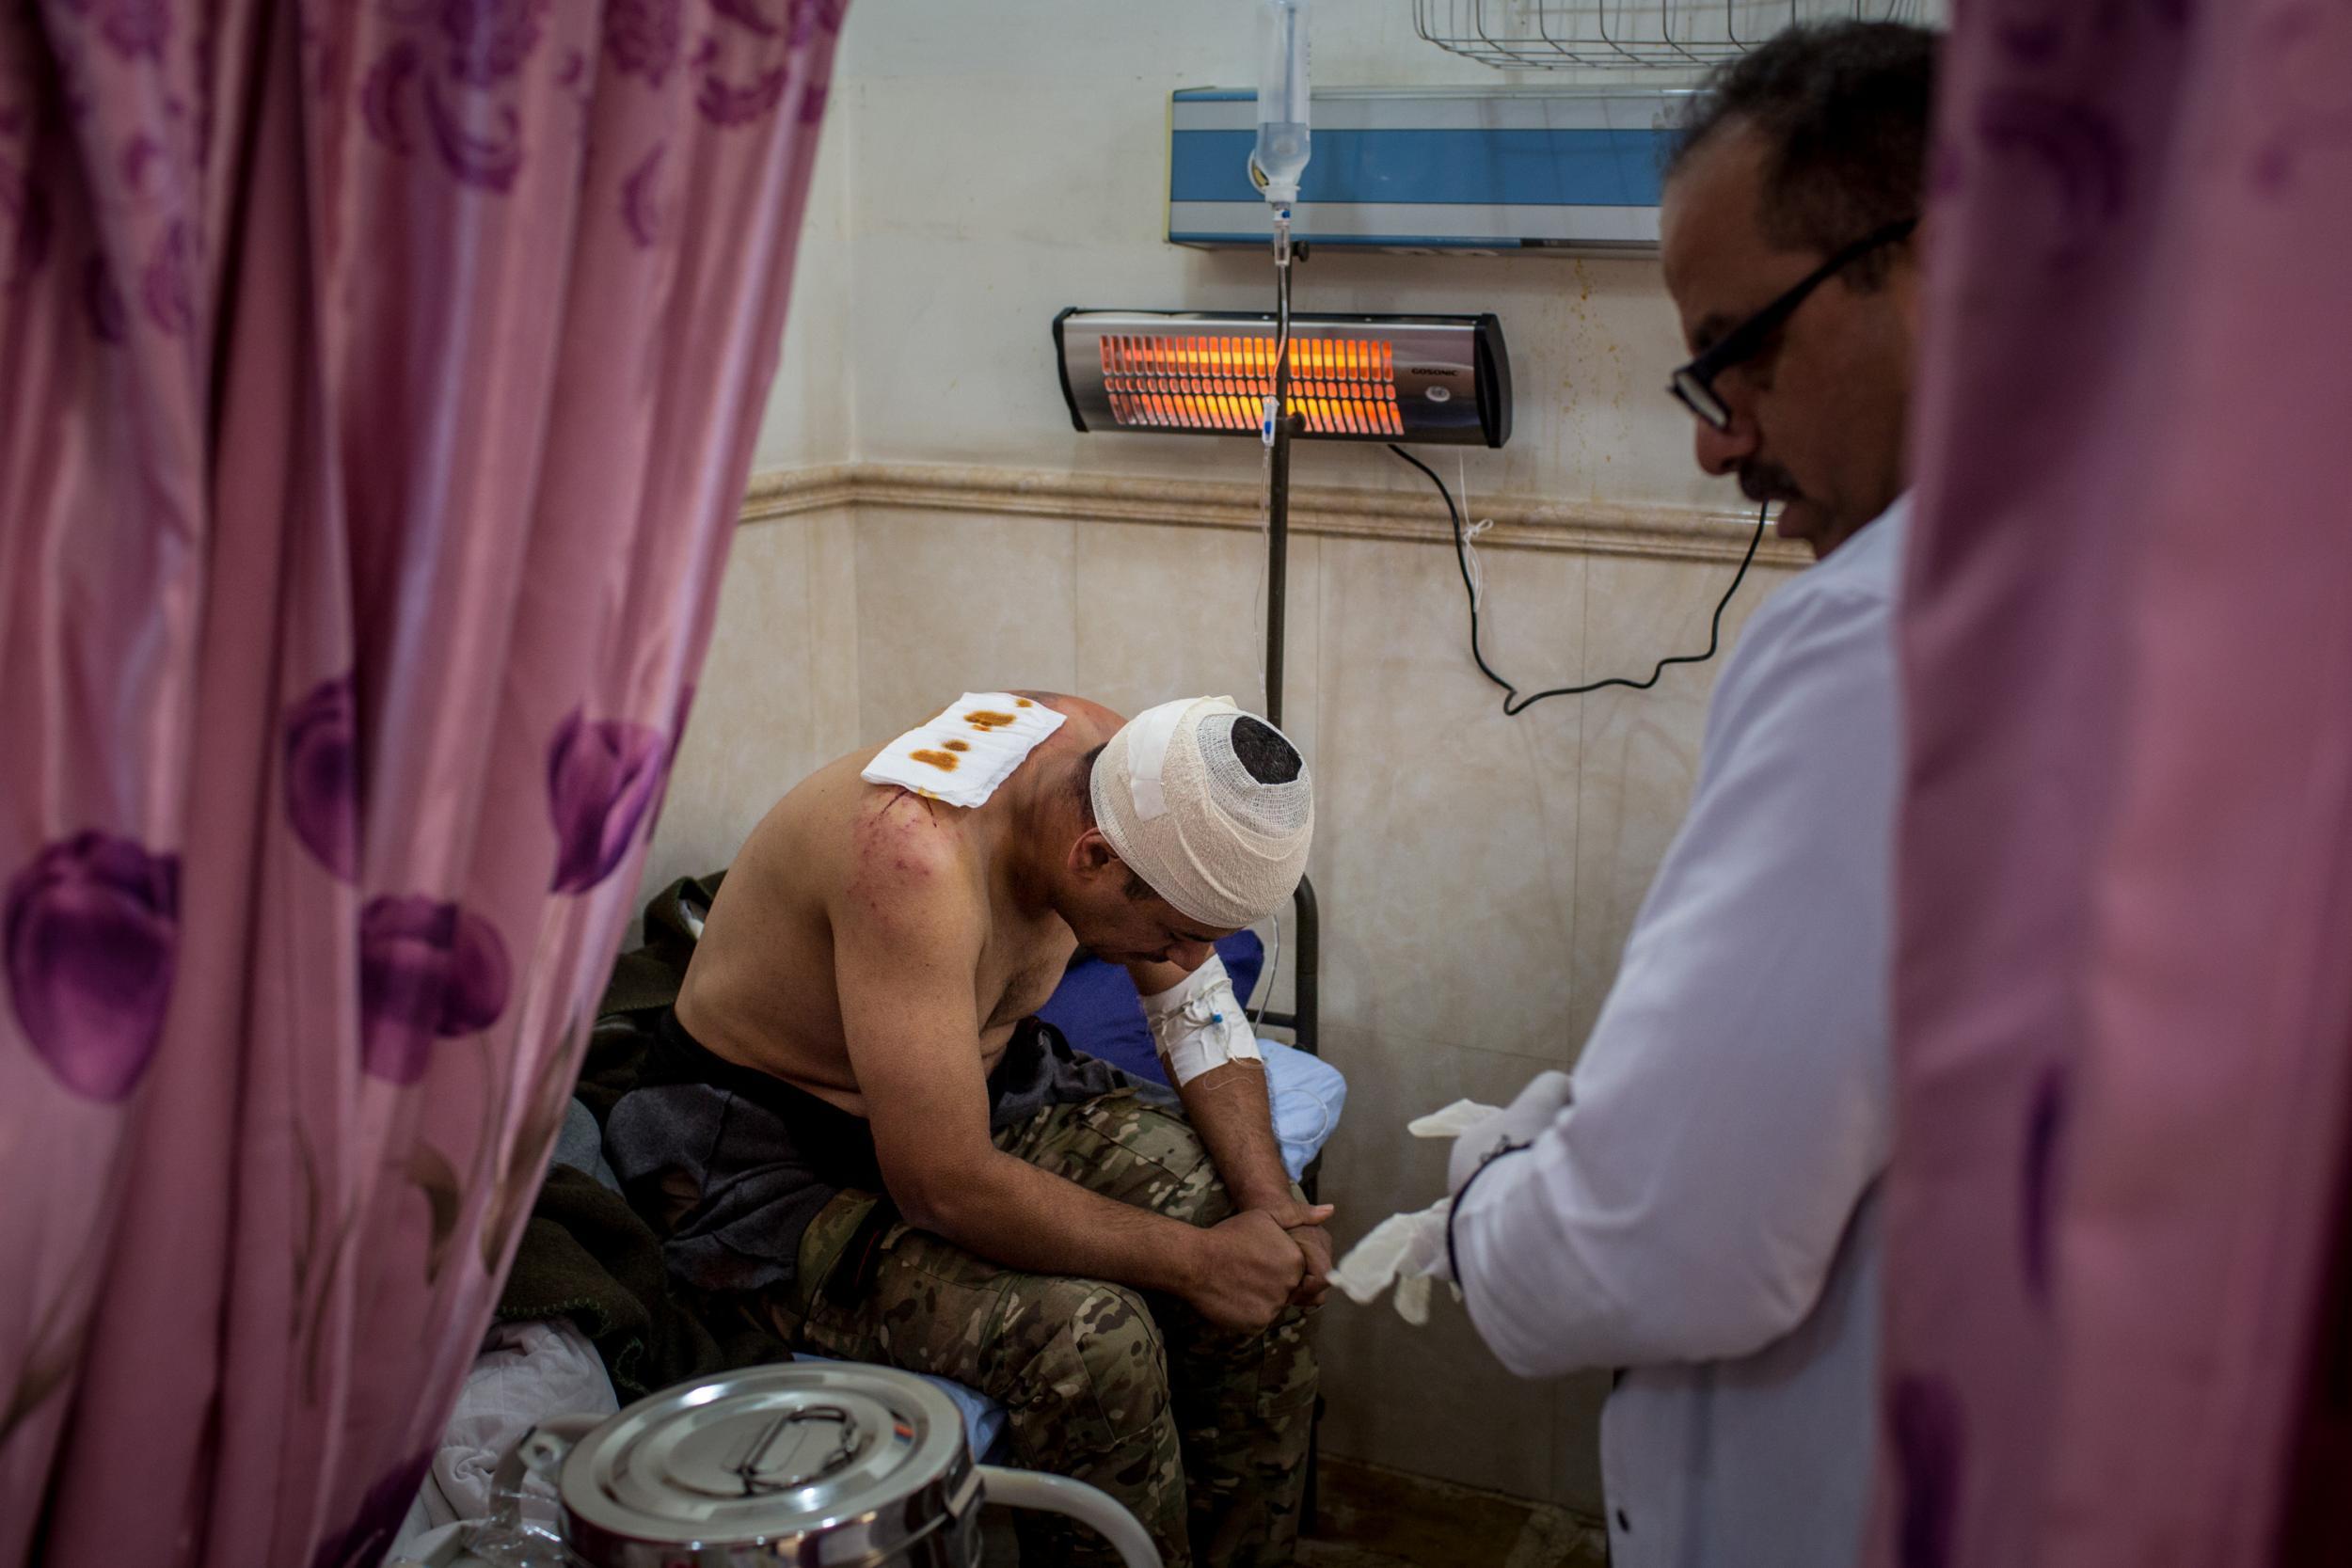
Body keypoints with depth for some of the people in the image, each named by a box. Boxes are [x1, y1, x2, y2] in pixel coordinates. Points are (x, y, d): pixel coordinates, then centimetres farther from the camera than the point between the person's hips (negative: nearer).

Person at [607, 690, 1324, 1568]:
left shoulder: (1125, 774, -12)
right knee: (1091, 1339, -28)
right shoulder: (916, 853, -36)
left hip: (980, 1086, 7)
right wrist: (1191, 1261, -25)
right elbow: (943, 1188, -34)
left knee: (1258, 1265, -7)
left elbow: (1199, 1011, 1)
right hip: (774, 1166, -7)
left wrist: (1270, 1203, -13)